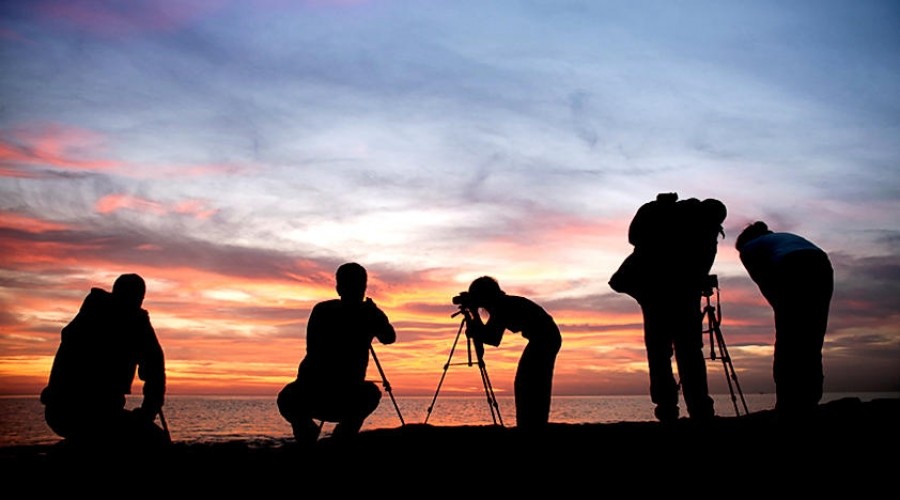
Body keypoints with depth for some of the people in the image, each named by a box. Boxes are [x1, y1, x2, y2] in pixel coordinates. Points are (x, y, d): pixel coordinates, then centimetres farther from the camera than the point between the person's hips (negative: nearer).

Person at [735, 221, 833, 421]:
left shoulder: (748, 249, 26)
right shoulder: (785, 236, 41)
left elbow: (766, 287, 14)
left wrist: (782, 311, 15)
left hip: (793, 272, -5)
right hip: (823, 268, 5)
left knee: (786, 347, -2)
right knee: (811, 348, 10)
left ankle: (788, 413, -6)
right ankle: (807, 409, 9)